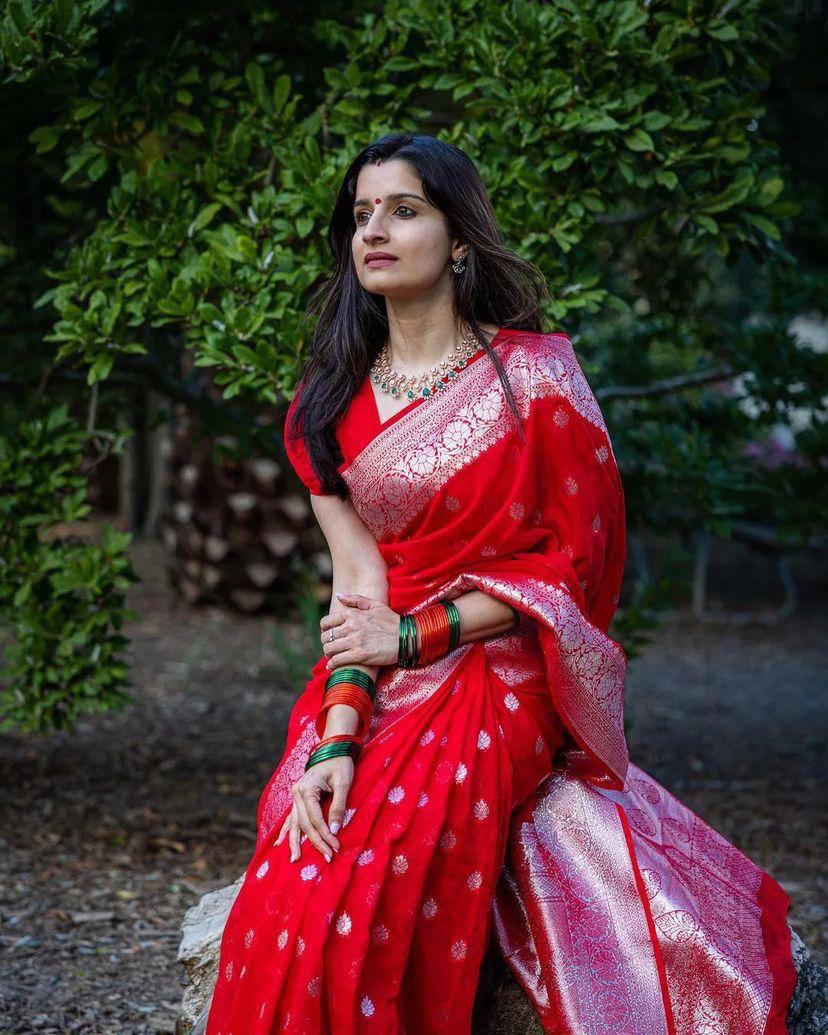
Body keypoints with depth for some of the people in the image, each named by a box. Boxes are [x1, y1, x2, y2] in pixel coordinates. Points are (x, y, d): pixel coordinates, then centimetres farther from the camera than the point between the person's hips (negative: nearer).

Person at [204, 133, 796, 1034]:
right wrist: (336, 739, -15)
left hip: (496, 682, -4)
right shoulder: (331, 403, 10)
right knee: (278, 917, -20)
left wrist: (413, 635, -11)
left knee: (342, 919, -24)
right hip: (375, 693, 4)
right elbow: (356, 586, 1)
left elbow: (577, 561, -5)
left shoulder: (532, 372, -3)